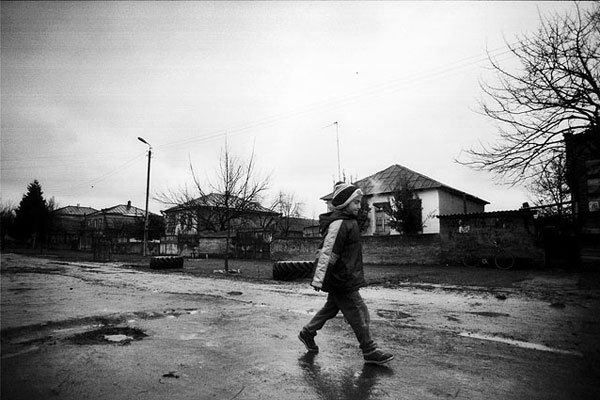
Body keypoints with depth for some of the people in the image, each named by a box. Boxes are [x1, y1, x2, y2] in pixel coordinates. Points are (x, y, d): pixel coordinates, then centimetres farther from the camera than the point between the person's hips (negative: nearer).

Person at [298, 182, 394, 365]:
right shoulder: (338, 224, -21)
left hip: (341, 278, 10)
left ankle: (307, 333, 34)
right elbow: (327, 252, -25)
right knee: (359, 313, 0)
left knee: (331, 307, 20)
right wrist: (318, 279, -25)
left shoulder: (347, 222, 12)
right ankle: (370, 352, 12)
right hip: (342, 280, -10)